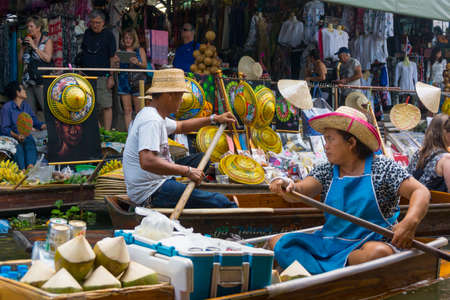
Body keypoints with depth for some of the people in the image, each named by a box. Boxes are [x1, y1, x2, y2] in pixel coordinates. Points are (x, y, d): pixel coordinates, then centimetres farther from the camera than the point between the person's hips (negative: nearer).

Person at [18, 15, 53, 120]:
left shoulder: (47, 41, 3)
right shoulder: (28, 41, 18)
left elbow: (47, 58, -12)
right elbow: (21, 60, 18)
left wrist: (34, 46, -9)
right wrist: (22, 47, 5)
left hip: (41, 81, -5)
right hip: (28, 81, 5)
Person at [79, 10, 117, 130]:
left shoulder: (108, 35, -3)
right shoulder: (87, 33, 11)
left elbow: (112, 57, -5)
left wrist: (111, 77, -11)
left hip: (102, 76, -5)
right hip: (86, 75, 5)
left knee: (106, 106, -6)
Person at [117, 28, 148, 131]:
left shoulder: (140, 50, 8)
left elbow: (145, 65, 1)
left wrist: (138, 63, -19)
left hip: (137, 82, -1)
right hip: (124, 82, 1)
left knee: (139, 110, -3)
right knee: (127, 110, 0)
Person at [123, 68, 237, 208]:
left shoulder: (151, 114, 13)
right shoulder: (151, 121, -20)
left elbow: (181, 126, 30)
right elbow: (147, 162, -33)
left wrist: (214, 119, 24)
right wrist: (187, 171, -27)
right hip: (152, 193, -11)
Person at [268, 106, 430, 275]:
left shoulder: (383, 168, -1)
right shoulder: (326, 172, 10)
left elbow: (421, 192, -10)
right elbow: (300, 192, -6)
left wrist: (410, 222, -30)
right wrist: (289, 187, -32)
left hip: (369, 243, -4)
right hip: (329, 241, 4)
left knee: (379, 253, -39)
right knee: (277, 243, -13)